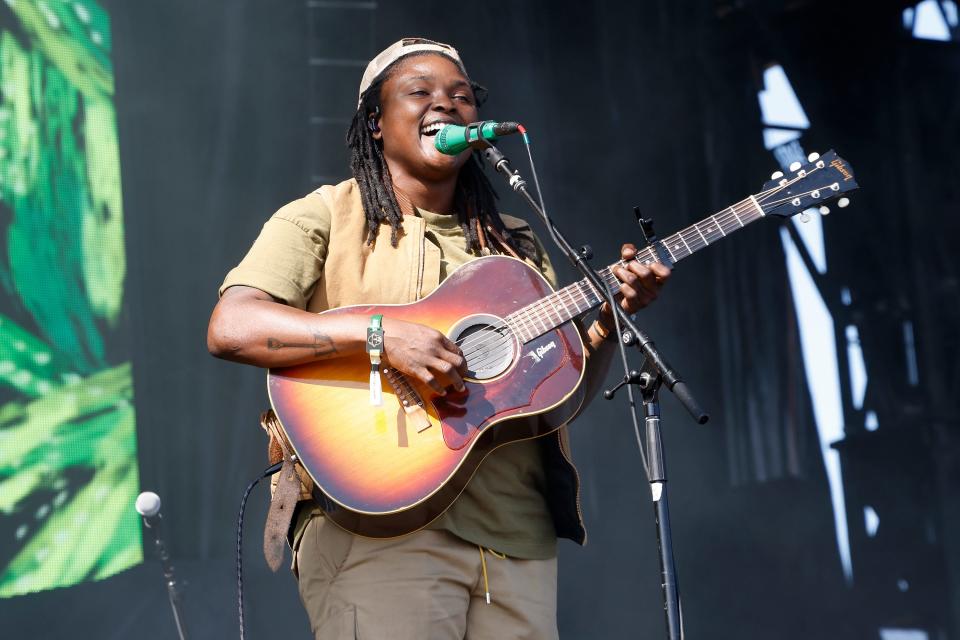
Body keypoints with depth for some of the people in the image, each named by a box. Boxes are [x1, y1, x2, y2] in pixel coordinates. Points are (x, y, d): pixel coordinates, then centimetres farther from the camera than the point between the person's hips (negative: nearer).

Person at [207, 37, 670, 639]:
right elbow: (231, 328, -12)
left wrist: (609, 321, -1)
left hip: (516, 533, 5)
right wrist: (381, 333, -21)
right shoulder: (325, 217, 3)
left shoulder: (513, 242, 20)